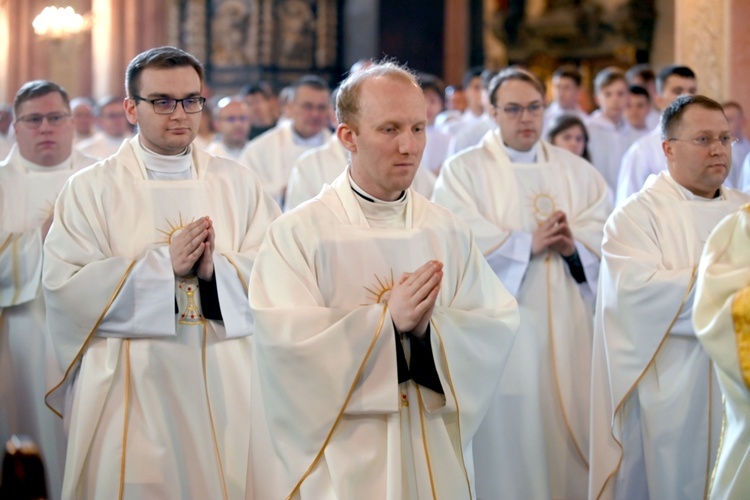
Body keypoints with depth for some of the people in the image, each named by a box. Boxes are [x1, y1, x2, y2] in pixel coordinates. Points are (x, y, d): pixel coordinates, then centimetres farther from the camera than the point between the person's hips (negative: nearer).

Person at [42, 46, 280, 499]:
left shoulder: (239, 184, 9)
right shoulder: (91, 189, 2)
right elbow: (63, 285, -10)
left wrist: (215, 267, -18)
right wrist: (164, 265, -15)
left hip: (227, 389, 2)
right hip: (133, 392, -2)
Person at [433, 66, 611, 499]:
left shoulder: (578, 171, 14)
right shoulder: (462, 170, 3)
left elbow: (605, 231, 2)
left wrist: (572, 244, -19)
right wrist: (529, 243, -19)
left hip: (567, 326, 3)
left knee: (569, 428, 4)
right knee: (508, 437, -3)